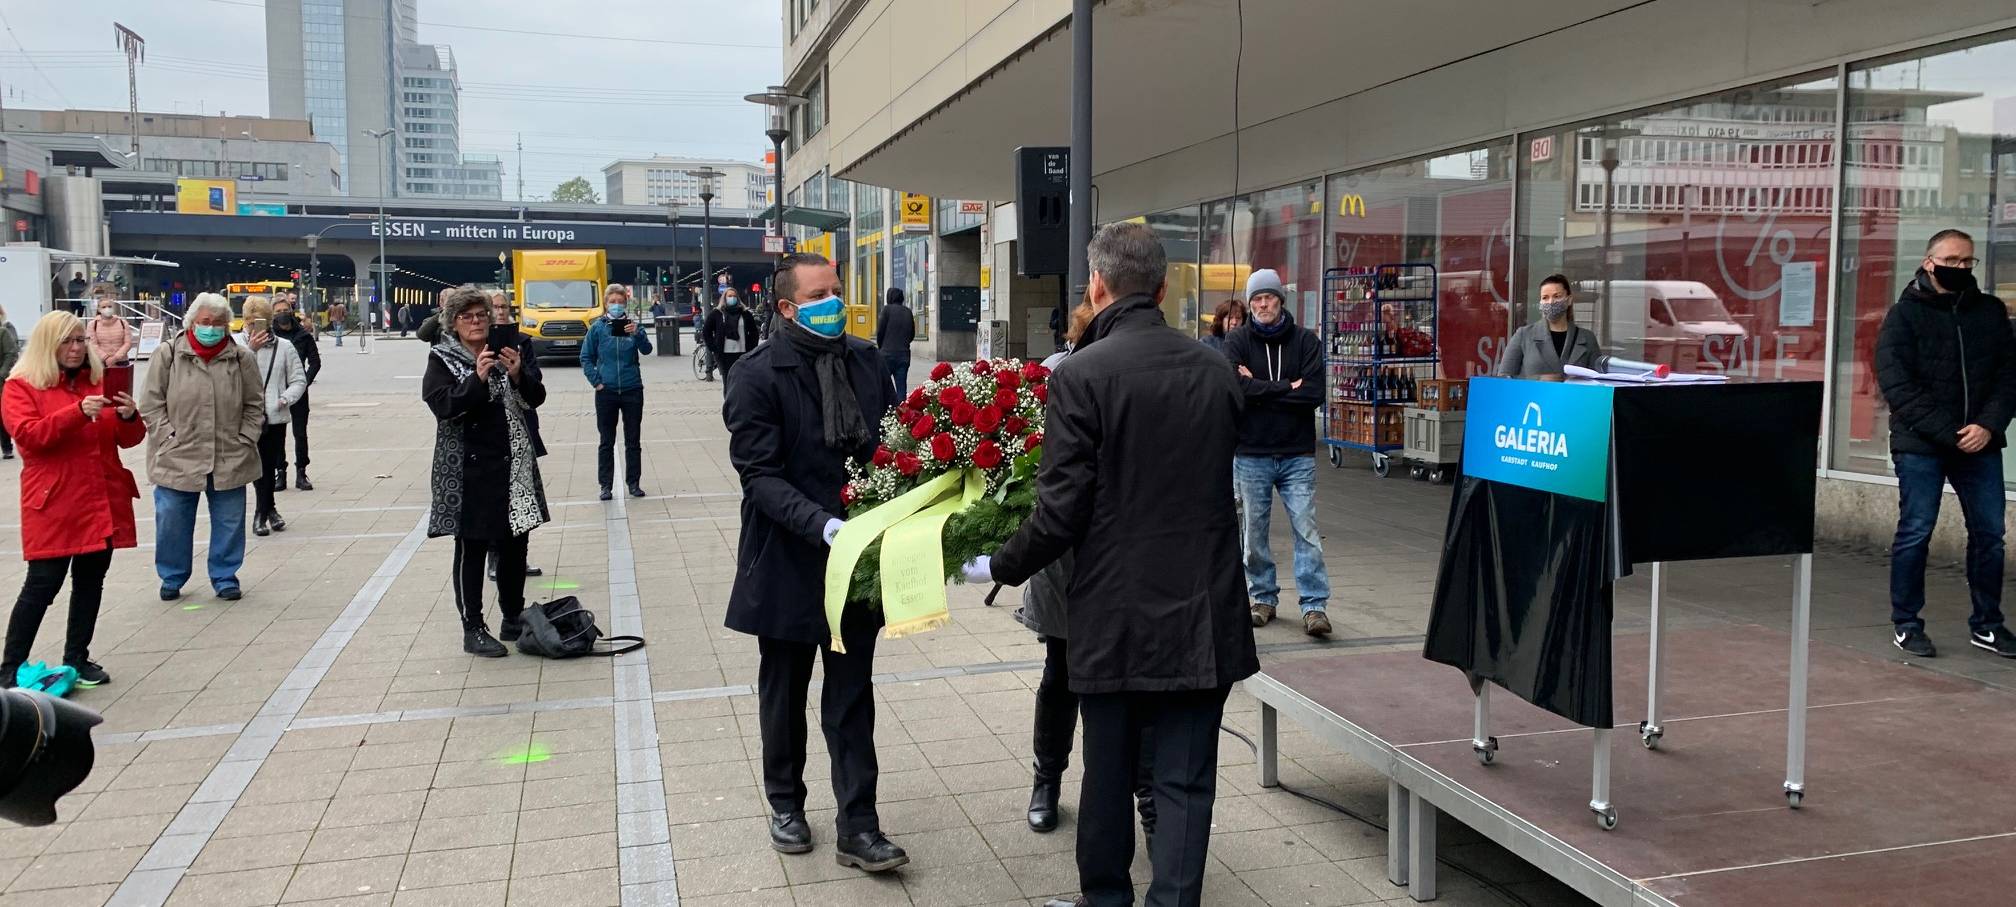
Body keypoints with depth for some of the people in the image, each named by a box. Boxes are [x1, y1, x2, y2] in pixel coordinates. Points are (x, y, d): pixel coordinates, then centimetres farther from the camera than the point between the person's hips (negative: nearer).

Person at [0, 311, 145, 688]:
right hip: (53, 504, -5)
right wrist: (78, 411, -27)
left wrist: (129, 417, -10)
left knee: (91, 580, 9)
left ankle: (77, 659, 21)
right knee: (42, 585, -5)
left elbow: (128, 439, 13)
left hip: (102, 501, 5)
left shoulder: (100, 380, 13)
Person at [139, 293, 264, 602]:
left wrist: (245, 439, 1)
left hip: (229, 459, 1)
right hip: (177, 458, -1)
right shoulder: (168, 355, 0)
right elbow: (151, 404, 2)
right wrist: (169, 437, -5)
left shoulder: (242, 358, 4)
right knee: (173, 522, 7)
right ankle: (172, 577, 25)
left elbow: (254, 405, 9)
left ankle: (224, 577, 22)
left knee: (229, 523, 8)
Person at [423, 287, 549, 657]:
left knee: (515, 543, 10)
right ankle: (473, 630, 9)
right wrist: (477, 378, -25)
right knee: (472, 549, 1)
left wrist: (518, 374, -14)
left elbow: (536, 398, 5)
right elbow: (442, 405, -15)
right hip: (468, 467, -4)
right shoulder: (442, 359, -1)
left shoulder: (504, 350, 9)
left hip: (513, 463, 4)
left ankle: (513, 620, 24)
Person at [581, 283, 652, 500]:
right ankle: (605, 485, 13)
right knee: (607, 441, 7)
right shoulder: (598, 327, -1)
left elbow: (646, 350, -13)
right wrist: (596, 381, -5)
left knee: (633, 441, 7)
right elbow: (586, 357, 4)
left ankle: (634, 482, 17)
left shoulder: (632, 324, -1)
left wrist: (636, 334, -30)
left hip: (632, 390, 0)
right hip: (606, 392, 0)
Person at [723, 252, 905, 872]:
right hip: (789, 560, -3)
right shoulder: (760, 375, -12)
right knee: (785, 692, 16)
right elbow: (760, 476, -17)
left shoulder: (865, 361, 2)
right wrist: (822, 525, -30)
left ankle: (858, 827, 16)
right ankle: (785, 803, 36)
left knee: (852, 695, 9)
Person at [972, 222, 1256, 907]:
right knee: (1184, 780, 7)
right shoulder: (1216, 370, 2)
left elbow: (1061, 511, -14)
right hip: (1203, 615, 3)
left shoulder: (1081, 375, -13)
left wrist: (1000, 568, 1)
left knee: (1108, 774, 15)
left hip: (1115, 616, -2)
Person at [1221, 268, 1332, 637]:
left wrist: (1259, 389, -12)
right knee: (1254, 532, 9)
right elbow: (1235, 388, -16)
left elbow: (1314, 393, -11)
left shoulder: (1306, 340, 2)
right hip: (1251, 454, 1)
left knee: (1306, 530, -5)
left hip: (1298, 454, 0)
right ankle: (1263, 598, 22)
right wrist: (1286, 388, -13)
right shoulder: (1237, 341, 1)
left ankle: (1315, 605, -1)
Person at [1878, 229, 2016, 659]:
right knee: (1915, 533, -1)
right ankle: (1905, 625, 9)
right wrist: (1947, 433, -16)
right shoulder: (1905, 315, -1)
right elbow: (1897, 386, -8)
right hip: (1920, 446, -4)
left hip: (1980, 445, 4)